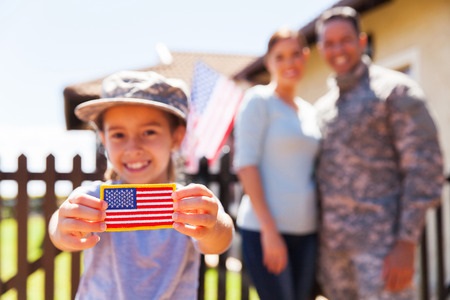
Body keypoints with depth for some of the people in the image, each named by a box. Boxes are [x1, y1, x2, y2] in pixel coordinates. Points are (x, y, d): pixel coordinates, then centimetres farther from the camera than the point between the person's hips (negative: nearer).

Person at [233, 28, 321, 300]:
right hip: (266, 227, -6)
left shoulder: (309, 111, 15)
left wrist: (322, 227, 12)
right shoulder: (258, 100, -4)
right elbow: (246, 165, -11)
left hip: (307, 230, 6)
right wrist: (269, 229, -16)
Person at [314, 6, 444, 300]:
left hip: (381, 238, -6)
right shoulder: (323, 107, 16)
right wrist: (317, 236, 13)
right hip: (331, 240, 6)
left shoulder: (396, 90, -4)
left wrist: (407, 243, -16)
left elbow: (425, 168, -10)